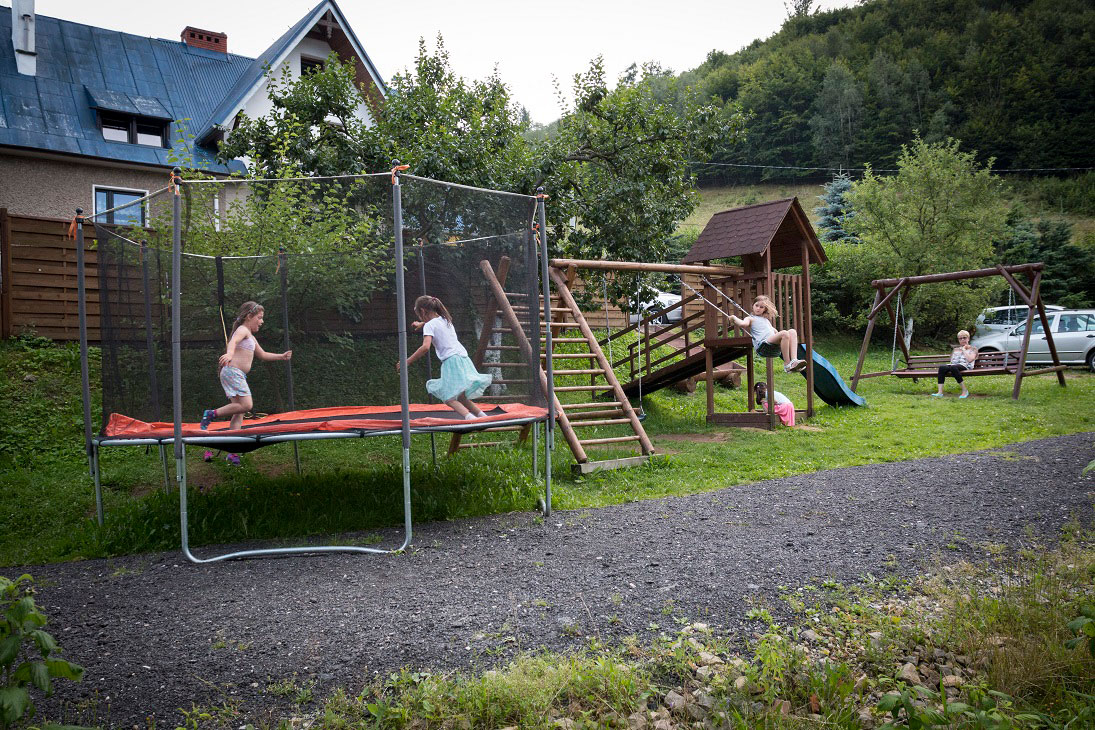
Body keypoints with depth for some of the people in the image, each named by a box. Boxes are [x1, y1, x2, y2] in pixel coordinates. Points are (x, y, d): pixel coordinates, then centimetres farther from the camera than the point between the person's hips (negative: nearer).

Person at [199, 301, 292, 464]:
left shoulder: (251, 337, 26)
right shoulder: (243, 330, -4)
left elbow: (262, 354, 38)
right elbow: (233, 341, -27)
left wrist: (281, 356, 35)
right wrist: (229, 353, -47)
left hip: (239, 376, 10)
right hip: (233, 371, -10)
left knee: (239, 413, 3)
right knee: (246, 405, -22)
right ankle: (212, 414, -10)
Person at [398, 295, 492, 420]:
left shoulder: (429, 326, -3)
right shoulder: (445, 320, 19)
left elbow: (425, 347, -18)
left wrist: (407, 361, -13)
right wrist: (422, 324, 60)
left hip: (451, 361, -8)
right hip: (463, 359, 8)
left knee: (449, 398, -12)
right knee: (459, 396, 19)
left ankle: (469, 417, -35)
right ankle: (482, 416, 15)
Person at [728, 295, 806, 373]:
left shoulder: (766, 319, 37)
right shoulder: (750, 318, 15)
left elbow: (775, 331, 45)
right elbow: (743, 324, -8)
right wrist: (734, 318, 4)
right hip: (762, 345, -7)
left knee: (792, 332, -14)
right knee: (784, 333, -29)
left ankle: (794, 360, -30)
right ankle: (787, 365, -28)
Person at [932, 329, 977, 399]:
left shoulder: (973, 349, 16)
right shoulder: (955, 350, 32)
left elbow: (970, 359, -4)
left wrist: (964, 350, 4)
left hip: (965, 366, -5)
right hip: (954, 365, 5)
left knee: (953, 367, -41)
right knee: (942, 367, -31)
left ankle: (965, 390, -33)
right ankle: (940, 392, -41)